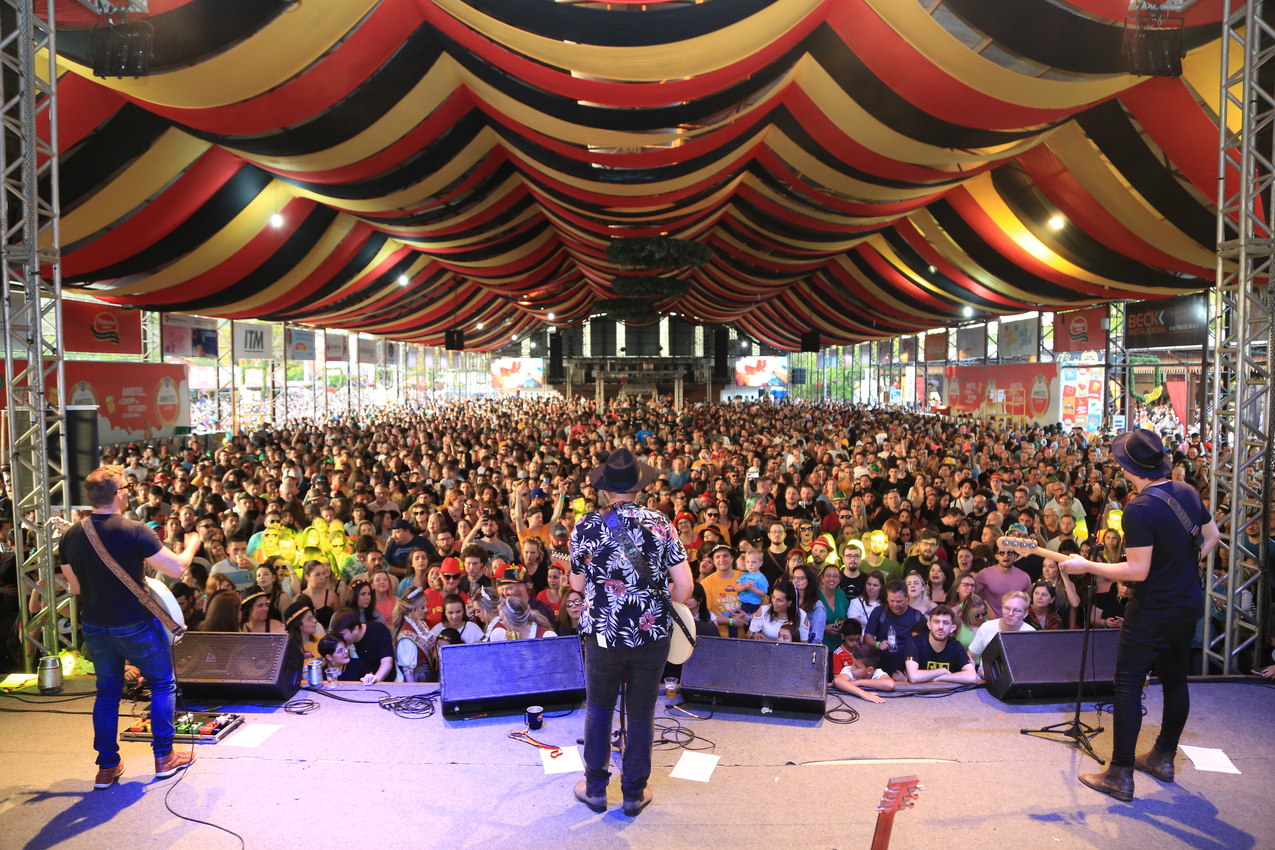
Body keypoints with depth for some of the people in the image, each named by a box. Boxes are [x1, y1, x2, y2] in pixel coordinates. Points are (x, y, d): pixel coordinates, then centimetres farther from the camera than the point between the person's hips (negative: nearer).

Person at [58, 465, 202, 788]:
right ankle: (164, 757, 15)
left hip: (94, 626, 5)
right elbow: (176, 568, -18)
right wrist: (192, 545, 0)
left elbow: (75, 586, 6)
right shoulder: (135, 530, -21)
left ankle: (107, 766, 22)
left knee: (107, 691, 18)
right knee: (162, 683, 12)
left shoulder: (71, 536, -3)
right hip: (135, 624, -5)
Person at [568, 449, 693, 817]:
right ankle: (634, 793, 25)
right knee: (641, 712, 14)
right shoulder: (660, 524, -6)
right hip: (653, 633, 1)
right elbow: (684, 584, -8)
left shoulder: (586, 526, -7)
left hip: (603, 633, 0)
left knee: (599, 708, 19)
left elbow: (577, 584, 3)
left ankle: (595, 788, 28)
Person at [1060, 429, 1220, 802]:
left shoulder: (1138, 509, -24)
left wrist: (1086, 566, -17)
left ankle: (1121, 774, 0)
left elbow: (1138, 571, -23)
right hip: (1190, 604, 8)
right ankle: (1164, 757, 32)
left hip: (1152, 612, -8)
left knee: (1128, 684, -2)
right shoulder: (1188, 492, 0)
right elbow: (1212, 536, 14)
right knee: (1175, 680, 19)